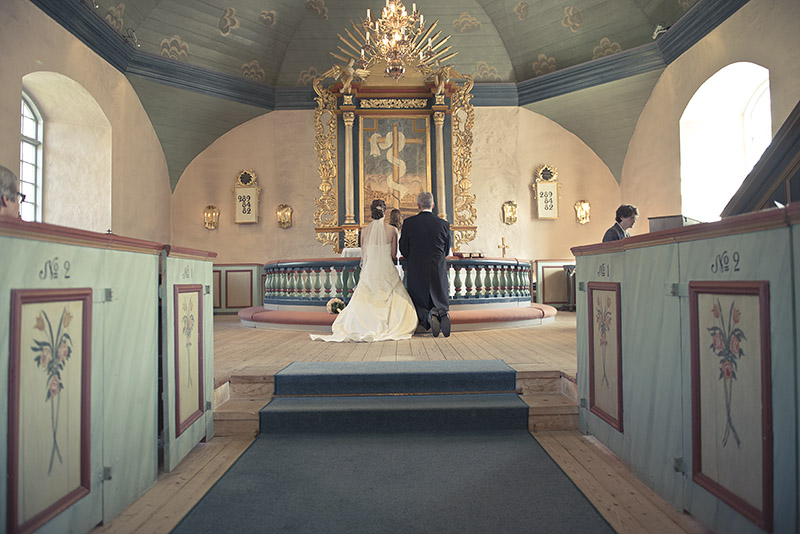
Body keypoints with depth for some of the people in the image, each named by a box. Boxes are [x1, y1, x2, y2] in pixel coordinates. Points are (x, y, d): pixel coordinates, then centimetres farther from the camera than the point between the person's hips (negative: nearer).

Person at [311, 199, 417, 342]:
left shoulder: (365, 231, 0)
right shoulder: (391, 230, -7)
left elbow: (363, 256, 6)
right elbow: (394, 256, -2)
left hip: (369, 273, 2)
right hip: (387, 272, -2)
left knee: (361, 301, 13)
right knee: (398, 303, 9)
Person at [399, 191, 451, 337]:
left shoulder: (408, 222, -4)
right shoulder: (443, 224, 0)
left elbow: (404, 250, 2)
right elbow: (446, 250, 10)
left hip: (416, 272, -1)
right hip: (439, 271, 1)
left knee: (418, 305, 14)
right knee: (442, 303, 16)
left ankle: (428, 316, -20)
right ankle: (443, 314, -20)